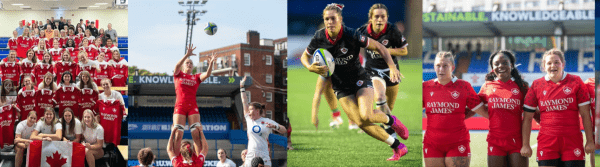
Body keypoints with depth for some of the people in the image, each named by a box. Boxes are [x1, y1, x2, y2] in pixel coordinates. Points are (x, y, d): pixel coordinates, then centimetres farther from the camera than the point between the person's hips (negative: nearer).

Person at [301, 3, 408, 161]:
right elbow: (304, 56, 5)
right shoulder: (319, 38, -12)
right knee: (360, 123, -10)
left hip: (360, 79, -3)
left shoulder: (351, 35, -22)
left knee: (366, 116, -26)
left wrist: (392, 67, -25)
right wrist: (310, 67, -17)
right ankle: (398, 147, 4)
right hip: (341, 87, 3)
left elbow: (379, 47, -13)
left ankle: (390, 120, 9)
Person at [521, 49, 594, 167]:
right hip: (546, 142, 1)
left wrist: (589, 141, 1)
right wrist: (525, 145, 5)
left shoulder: (575, 82, 5)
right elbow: (527, 118, 9)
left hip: (572, 141, -1)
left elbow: (585, 115, 5)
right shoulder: (536, 85, 7)